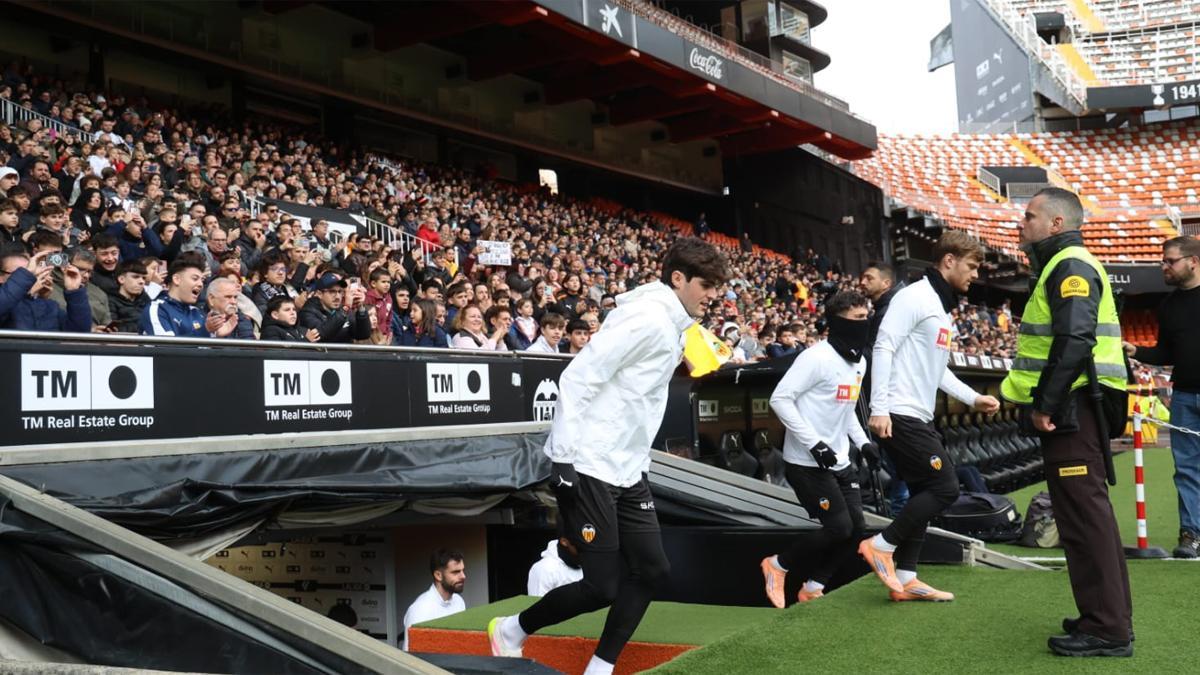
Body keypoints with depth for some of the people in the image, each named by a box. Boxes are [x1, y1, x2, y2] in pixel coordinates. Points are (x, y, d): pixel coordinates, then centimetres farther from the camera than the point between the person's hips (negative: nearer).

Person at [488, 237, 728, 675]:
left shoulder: (672, 324, 12)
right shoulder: (649, 318, -17)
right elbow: (577, 378, -21)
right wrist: (566, 456, -22)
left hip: (627, 470, 10)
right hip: (589, 467, -10)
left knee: (652, 571, 7)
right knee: (602, 587, -4)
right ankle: (510, 631, 18)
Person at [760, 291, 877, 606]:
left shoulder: (860, 361, 10)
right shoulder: (817, 357, -18)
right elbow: (780, 399, -20)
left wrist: (862, 441, 11)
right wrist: (814, 443, -23)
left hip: (840, 462, 9)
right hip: (807, 462, -8)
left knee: (855, 530, 4)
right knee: (838, 529, -10)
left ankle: (812, 589, 21)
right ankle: (778, 565, 13)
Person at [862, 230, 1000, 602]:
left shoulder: (943, 308, 20)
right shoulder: (915, 297, -10)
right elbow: (883, 348, -17)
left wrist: (972, 397, 18)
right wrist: (879, 408, -23)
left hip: (920, 418, 10)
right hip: (900, 416, -10)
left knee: (923, 494, 9)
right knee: (944, 488, -10)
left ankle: (904, 577, 14)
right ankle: (881, 546, 0)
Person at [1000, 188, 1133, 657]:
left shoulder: (1070, 266, -11)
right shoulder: (1063, 266, 21)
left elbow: (1075, 341, -24)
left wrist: (1045, 403, -22)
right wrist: (1039, 400, 20)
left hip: (1071, 408, -11)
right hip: (1072, 408, 11)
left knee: (1085, 515, -8)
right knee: (1087, 513, 15)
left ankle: (1106, 629, -3)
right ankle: (1109, 616, 23)